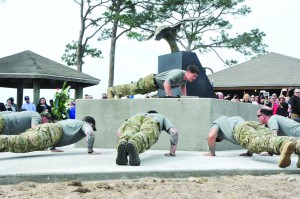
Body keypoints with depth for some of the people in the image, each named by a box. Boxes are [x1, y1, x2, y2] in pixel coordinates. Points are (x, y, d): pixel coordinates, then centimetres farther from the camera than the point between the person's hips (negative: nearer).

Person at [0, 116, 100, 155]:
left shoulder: (74, 122, 43)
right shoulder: (86, 125, 21)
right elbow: (90, 133, -3)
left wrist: (52, 147, 52)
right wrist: (90, 150, 5)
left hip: (44, 126, 8)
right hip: (52, 132, -8)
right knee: (23, 143, -30)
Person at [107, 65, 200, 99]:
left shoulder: (185, 77, -5)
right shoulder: (178, 74, -35)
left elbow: (183, 86, 17)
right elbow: (166, 84, -44)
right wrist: (170, 97, -41)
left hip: (156, 86, 8)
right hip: (151, 81, -8)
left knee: (133, 89, 24)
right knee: (131, 88, 7)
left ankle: (118, 93, 43)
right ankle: (111, 90, 24)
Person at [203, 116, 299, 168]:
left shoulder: (215, 124, 34)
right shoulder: (235, 118, 52)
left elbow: (211, 136, 12)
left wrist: (212, 152, 26)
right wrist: (250, 151, 56)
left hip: (241, 129, -5)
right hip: (256, 124, 5)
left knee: (260, 142, -34)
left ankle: (285, 145, -68)